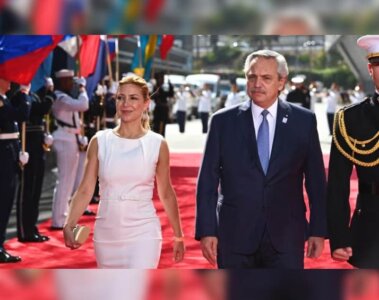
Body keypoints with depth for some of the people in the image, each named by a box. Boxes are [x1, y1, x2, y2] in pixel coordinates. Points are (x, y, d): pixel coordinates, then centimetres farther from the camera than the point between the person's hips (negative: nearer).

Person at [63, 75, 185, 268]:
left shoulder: (157, 145, -2)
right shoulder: (100, 142, 0)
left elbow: (166, 194, 7)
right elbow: (85, 190, -2)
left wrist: (178, 236, 12)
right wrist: (69, 225, -16)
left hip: (143, 233, -2)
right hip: (106, 234, 3)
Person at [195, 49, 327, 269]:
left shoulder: (303, 121, 3)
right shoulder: (223, 121, 2)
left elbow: (316, 179, 6)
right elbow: (208, 180, 1)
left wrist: (318, 230, 3)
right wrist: (207, 230, -5)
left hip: (286, 236, 0)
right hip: (235, 235, 0)